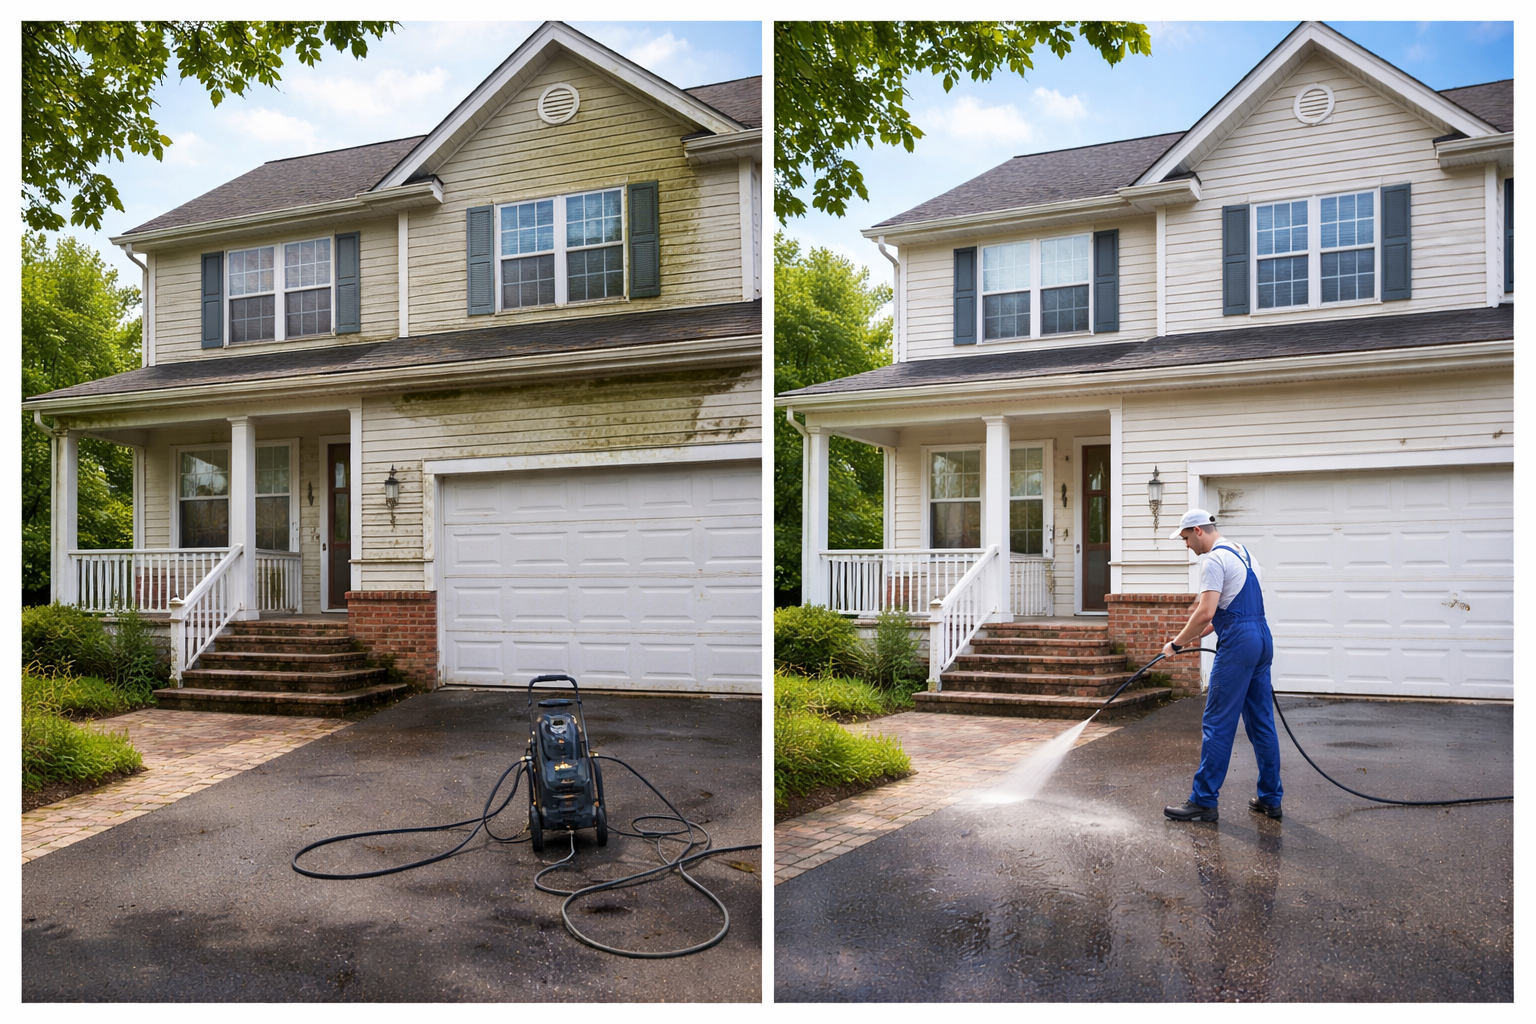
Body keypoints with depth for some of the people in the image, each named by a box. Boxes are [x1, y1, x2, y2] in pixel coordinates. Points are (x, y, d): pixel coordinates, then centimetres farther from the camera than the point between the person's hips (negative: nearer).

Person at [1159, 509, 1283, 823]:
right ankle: (1270, 799, 18)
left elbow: (1205, 613, -21)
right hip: (1262, 638, 10)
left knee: (1217, 724, -5)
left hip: (1238, 644, -10)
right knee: (1262, 723, 13)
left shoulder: (1214, 560, -12)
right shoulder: (1241, 552, 19)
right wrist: (1196, 634, 23)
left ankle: (1203, 801, -1)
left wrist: (1177, 643, -9)